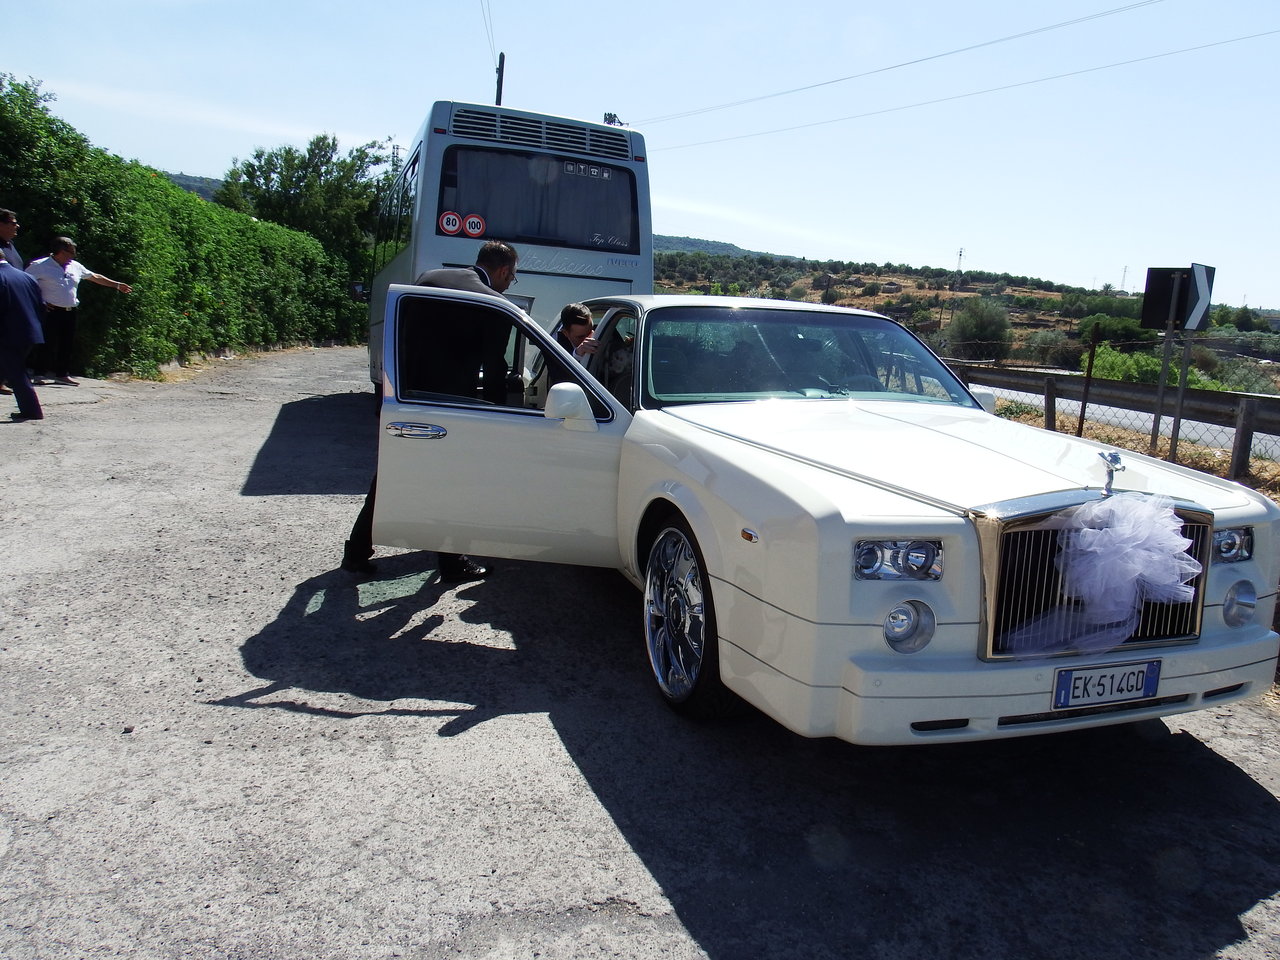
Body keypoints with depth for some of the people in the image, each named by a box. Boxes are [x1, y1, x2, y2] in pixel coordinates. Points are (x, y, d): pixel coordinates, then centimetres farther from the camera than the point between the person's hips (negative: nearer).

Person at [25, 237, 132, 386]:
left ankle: (62, 374, 17)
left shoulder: (75, 266, 14)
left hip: (70, 312, 6)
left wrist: (117, 285, 29)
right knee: (48, 344, -6)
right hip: (51, 312, -6)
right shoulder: (40, 266, -4)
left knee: (67, 344, 8)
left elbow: (95, 277, 25)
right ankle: (39, 374, 2)